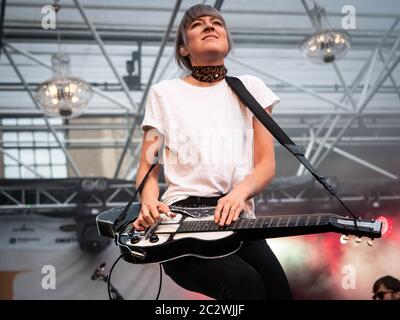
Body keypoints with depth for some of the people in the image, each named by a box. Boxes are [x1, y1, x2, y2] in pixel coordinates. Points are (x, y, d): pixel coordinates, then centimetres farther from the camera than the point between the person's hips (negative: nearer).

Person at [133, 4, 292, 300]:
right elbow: (147, 165, 11)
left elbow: (266, 164, 9)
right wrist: (149, 203, -13)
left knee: (278, 288, -26)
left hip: (237, 218, 2)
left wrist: (239, 193, -14)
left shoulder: (250, 88, 17)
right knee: (245, 282, -31)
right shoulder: (165, 93, 15)